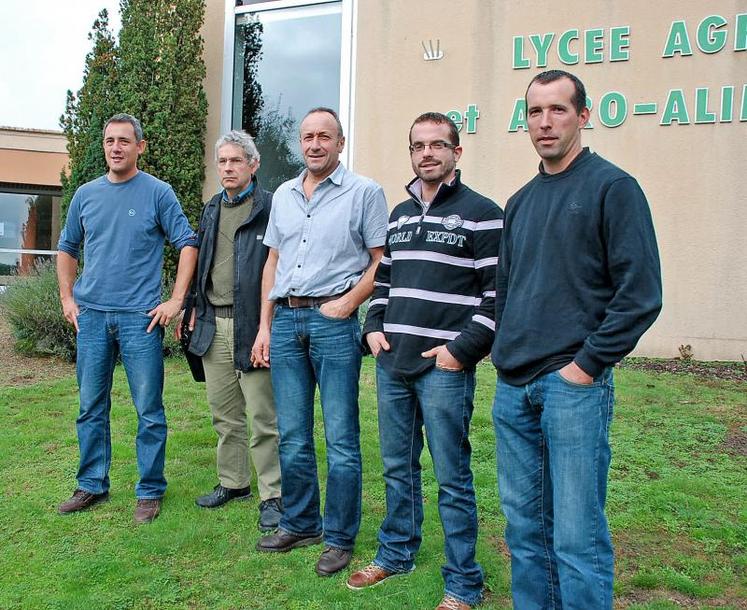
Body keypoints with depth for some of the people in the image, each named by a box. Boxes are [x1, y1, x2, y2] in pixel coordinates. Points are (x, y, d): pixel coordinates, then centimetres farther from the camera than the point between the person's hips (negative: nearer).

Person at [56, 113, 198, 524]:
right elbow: (67, 248, 21)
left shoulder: (158, 193, -1)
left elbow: (187, 244, -2)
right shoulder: (86, 195, 11)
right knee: (91, 407, 11)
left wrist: (176, 299, -8)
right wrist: (67, 298, 11)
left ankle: (150, 491, 12)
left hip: (140, 316, -4)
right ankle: (92, 485, 25)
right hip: (91, 315, 4)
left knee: (149, 409, 0)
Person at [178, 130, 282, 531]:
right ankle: (233, 482, 30)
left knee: (264, 417, -1)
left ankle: (273, 495, 8)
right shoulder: (211, 209, 15)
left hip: (251, 325, -7)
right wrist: (198, 309, 16)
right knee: (224, 414, 16)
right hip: (214, 324, 7)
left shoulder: (270, 208, -7)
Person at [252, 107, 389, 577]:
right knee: (292, 436, 12)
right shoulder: (284, 195, 16)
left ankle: (340, 538, 13)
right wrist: (264, 327, 12)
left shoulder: (364, 192, 0)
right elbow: (273, 263, 18)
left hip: (334, 320, -5)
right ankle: (300, 524, 27)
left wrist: (346, 303, -13)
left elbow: (381, 261, -2)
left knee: (340, 439, 0)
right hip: (286, 319, 5)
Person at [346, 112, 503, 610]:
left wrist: (463, 349, -14)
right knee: (398, 469, 17)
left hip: (445, 367, -6)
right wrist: (374, 328, 10)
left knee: (452, 478, 2)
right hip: (392, 364, 6)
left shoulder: (481, 214, -5)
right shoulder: (399, 215, 16)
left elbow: (499, 293, -9)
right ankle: (396, 554, 35)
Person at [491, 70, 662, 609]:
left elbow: (641, 294, -11)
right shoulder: (520, 201, 16)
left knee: (577, 537, -2)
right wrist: (506, 353, 12)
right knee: (524, 525, 14)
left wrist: (587, 364, -13)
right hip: (513, 388, 7)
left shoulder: (612, 187, -4)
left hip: (574, 386, -7)